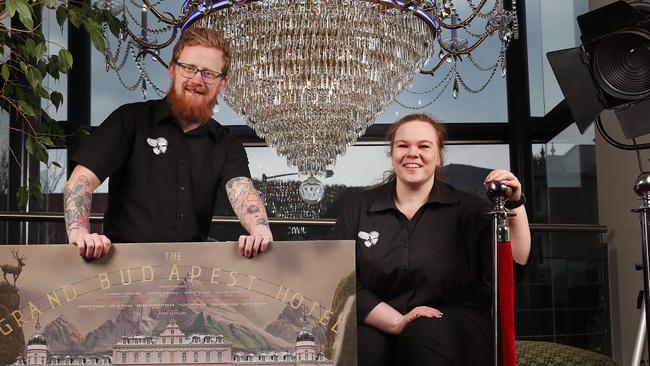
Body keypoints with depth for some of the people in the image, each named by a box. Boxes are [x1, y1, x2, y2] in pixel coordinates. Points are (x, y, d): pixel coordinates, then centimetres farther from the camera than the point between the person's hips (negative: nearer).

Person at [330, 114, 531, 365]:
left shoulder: (467, 209, 7)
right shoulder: (359, 208, 9)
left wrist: (514, 206, -17)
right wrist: (397, 322, -14)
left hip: (451, 326, 0)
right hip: (379, 325, 1)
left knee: (429, 335, -34)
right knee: (362, 344, -33)